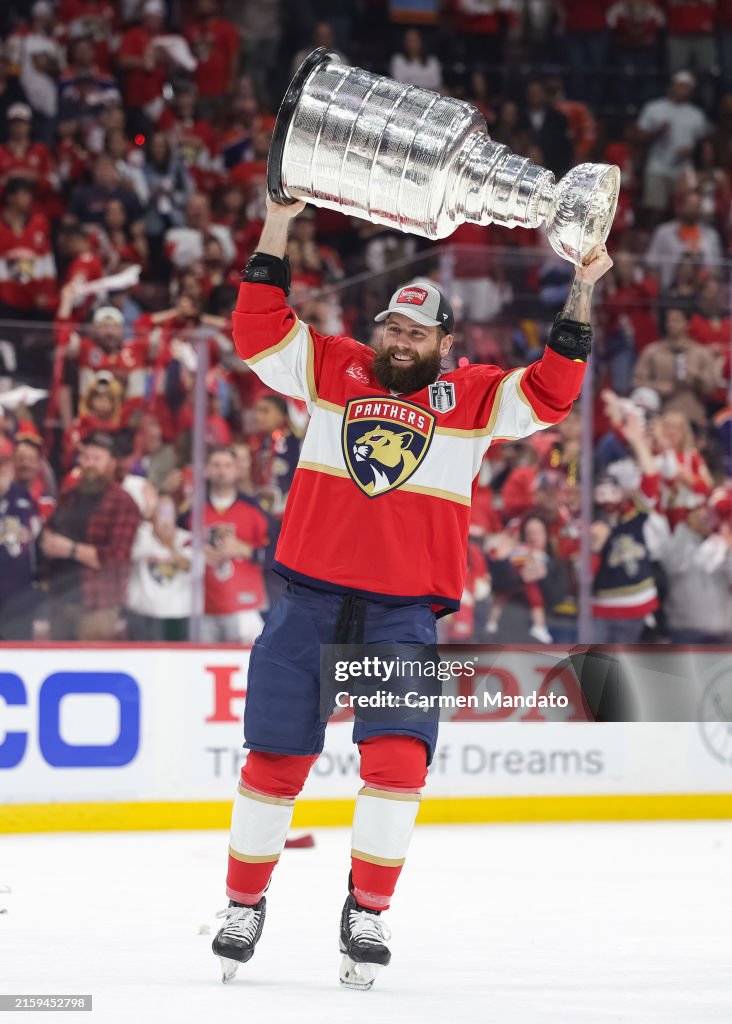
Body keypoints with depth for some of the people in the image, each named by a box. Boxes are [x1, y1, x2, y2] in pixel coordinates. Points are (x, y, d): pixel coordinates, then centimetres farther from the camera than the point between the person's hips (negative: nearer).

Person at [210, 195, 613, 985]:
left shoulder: (472, 399, 7)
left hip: (404, 614, 0)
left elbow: (552, 390, -1)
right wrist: (277, 228, -7)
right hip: (309, 600, 1)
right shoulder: (334, 371, 7)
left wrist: (581, 295, -9)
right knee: (275, 759, 4)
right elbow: (259, 330, 0)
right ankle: (244, 905, 19)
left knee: (398, 757, -15)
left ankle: (367, 912, 0)